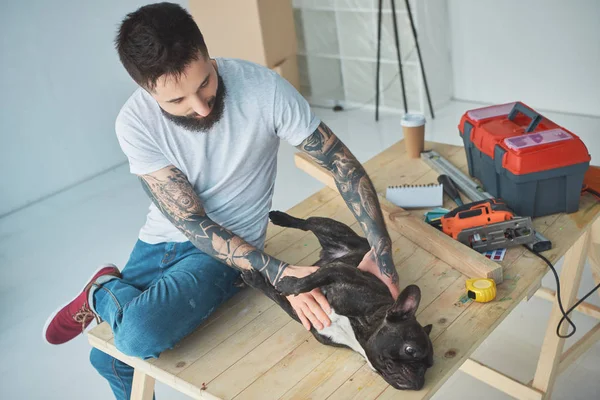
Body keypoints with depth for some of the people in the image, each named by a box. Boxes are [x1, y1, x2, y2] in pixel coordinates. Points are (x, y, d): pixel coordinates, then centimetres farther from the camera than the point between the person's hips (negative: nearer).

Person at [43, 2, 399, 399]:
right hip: (160, 240, 3)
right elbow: (191, 222, -21)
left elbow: (342, 162, -15)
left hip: (230, 251, -2)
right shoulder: (135, 123, -19)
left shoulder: (263, 88, -24)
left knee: (139, 338, -27)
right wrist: (279, 273, -32)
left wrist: (381, 250, -24)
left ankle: (105, 295, 6)